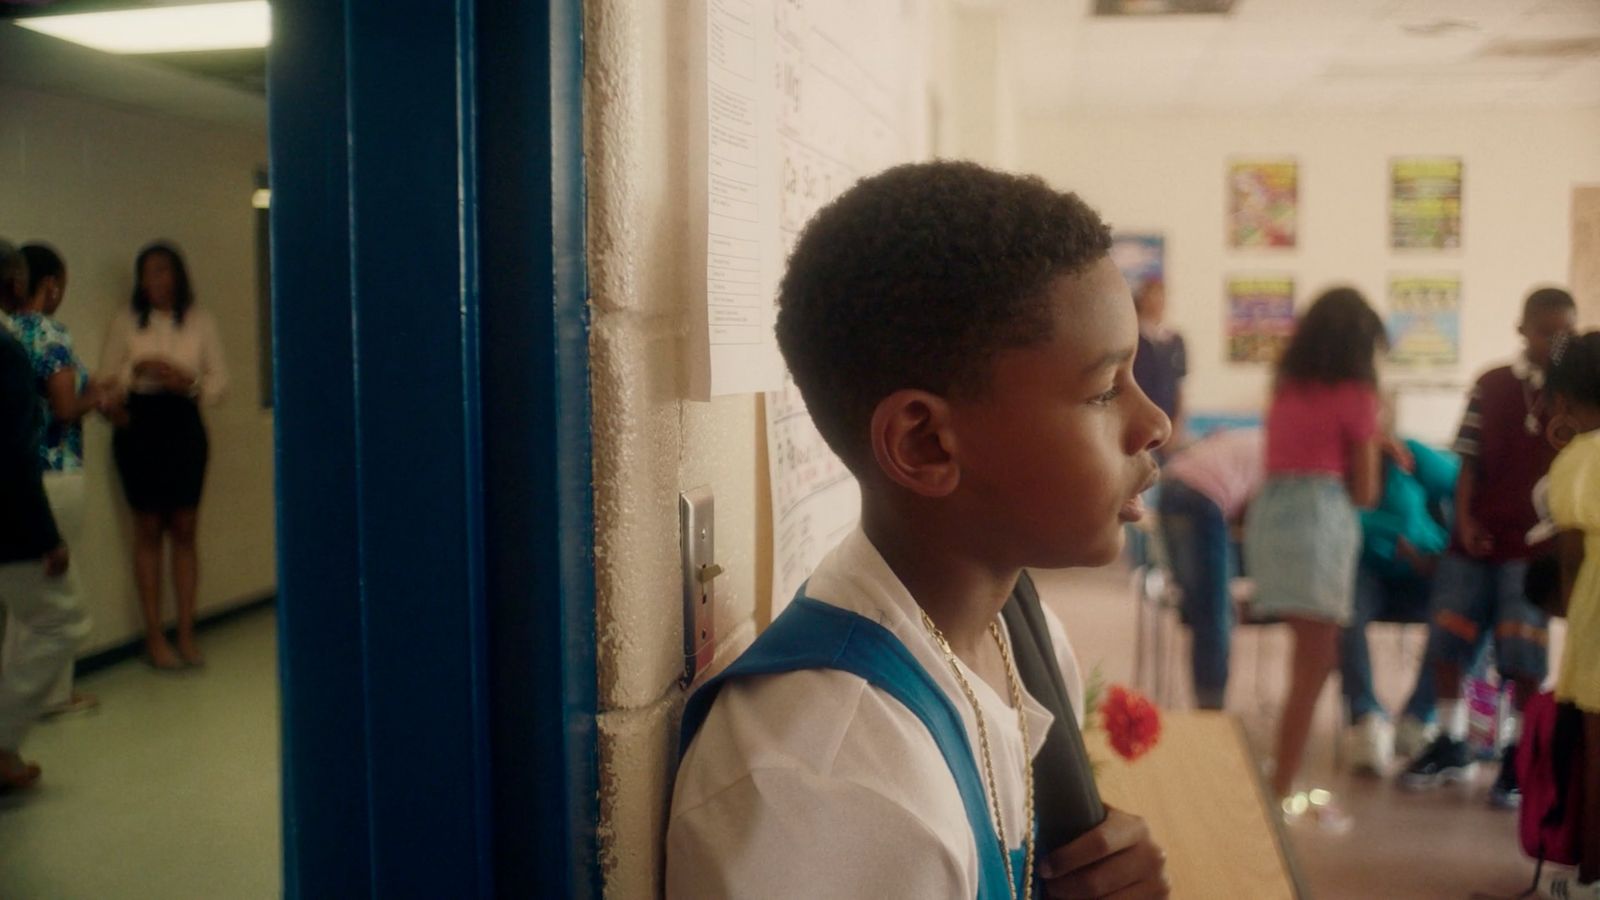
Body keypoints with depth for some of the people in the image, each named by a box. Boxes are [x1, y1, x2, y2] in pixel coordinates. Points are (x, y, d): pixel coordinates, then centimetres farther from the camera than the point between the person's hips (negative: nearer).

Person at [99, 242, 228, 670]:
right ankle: (154, 636, 9)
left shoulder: (200, 321, 5)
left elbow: (219, 378, 3)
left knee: (184, 529, 3)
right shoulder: (125, 323, 4)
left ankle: (186, 632, 10)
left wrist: (189, 382, -15)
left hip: (183, 423, 1)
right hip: (139, 426, -1)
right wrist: (137, 370, -15)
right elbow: (107, 380, 4)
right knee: (148, 530, 3)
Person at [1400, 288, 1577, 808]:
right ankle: (1451, 746, 24)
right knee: (1446, 645, 7)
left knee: (1523, 657, -2)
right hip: (1478, 537, 3)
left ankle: (1517, 758, 13)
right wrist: (1464, 519, -7)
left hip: (1535, 545, -3)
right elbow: (1470, 461, 4)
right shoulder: (1491, 387, 5)